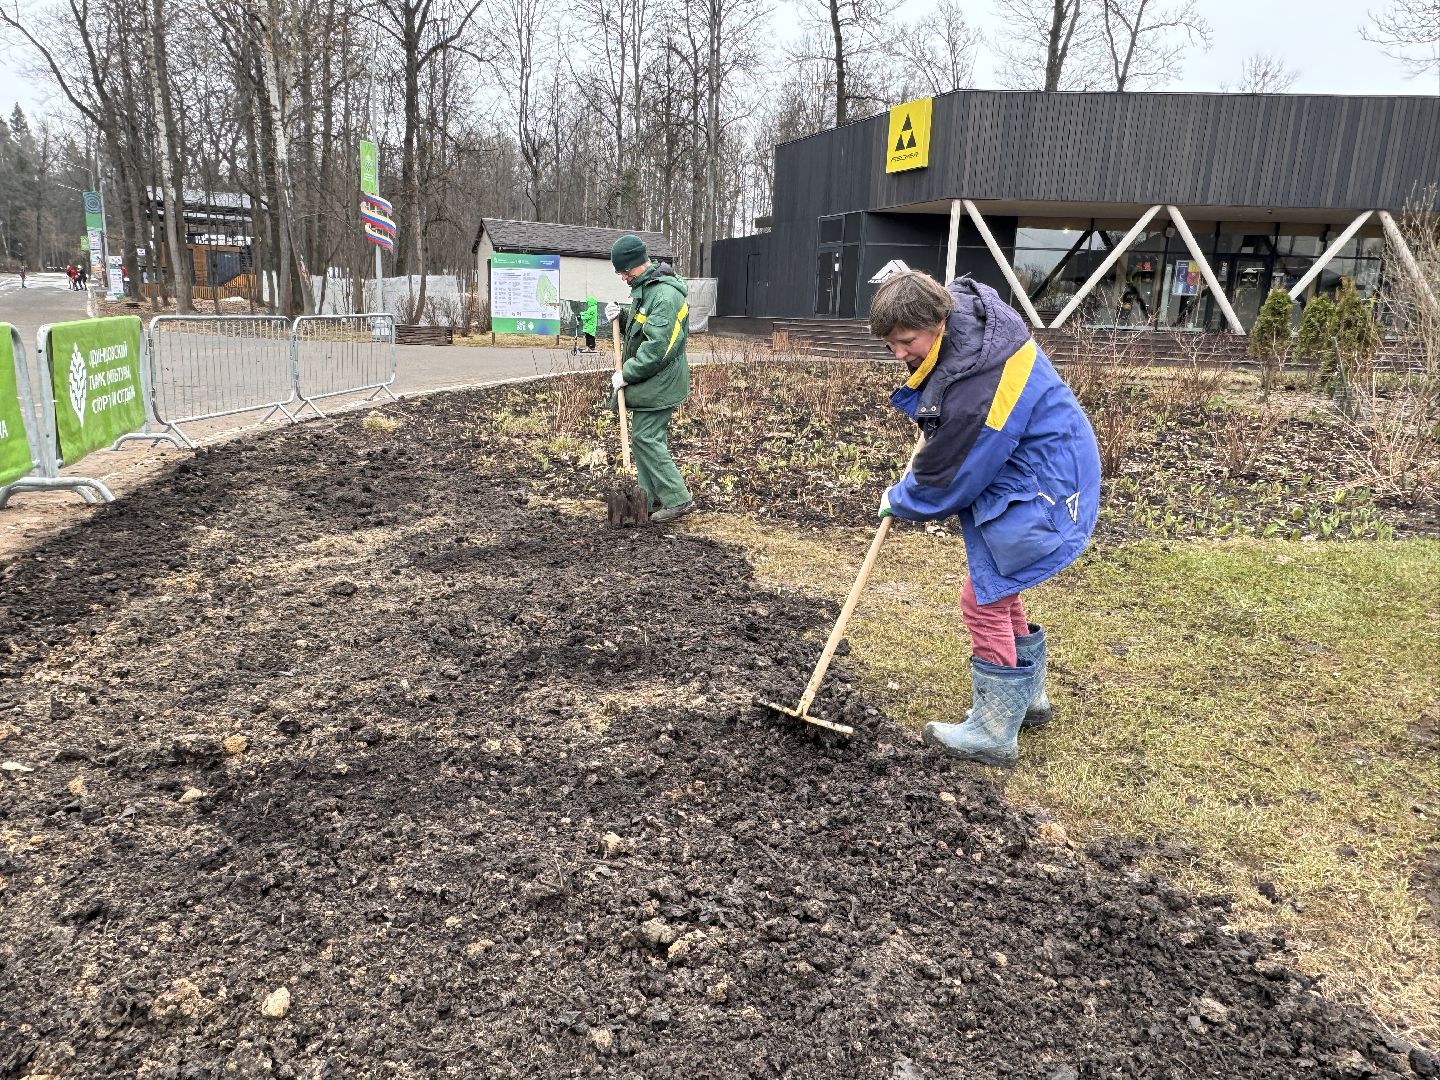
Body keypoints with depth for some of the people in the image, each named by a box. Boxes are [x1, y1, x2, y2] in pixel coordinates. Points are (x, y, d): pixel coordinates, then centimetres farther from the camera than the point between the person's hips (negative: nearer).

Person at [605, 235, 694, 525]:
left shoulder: (665, 295, -21)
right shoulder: (644, 288, 13)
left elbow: (657, 347, -25)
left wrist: (627, 373, -19)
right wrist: (620, 318, 3)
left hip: (659, 382, -10)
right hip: (652, 381, 10)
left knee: (645, 438, -10)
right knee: (650, 437, 14)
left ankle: (678, 499, -5)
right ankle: (650, 497, 23)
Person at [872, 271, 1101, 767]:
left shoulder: (974, 390, -35)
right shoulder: (962, 301, -6)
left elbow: (943, 481, -22)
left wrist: (897, 500, -2)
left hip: (1035, 489, -11)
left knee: (985, 600, -6)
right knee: (998, 588, 20)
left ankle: (993, 734, 7)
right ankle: (1028, 698, 37)